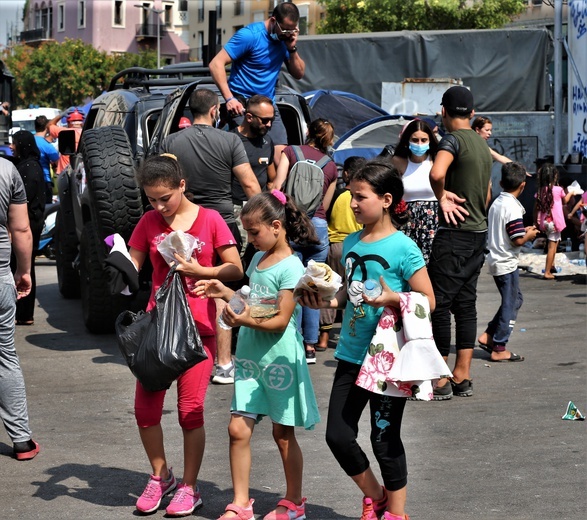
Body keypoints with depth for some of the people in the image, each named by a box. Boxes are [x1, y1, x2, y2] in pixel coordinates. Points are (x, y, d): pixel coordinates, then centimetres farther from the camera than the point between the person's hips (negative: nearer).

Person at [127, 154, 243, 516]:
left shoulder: (210, 220, -4)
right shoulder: (149, 222, 5)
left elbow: (236, 269, -4)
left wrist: (200, 270, -18)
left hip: (198, 326, -3)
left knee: (191, 410, 0)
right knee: (145, 406, 1)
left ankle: (190, 487, 13)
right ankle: (161, 476, 22)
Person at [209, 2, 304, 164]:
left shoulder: (285, 39, 4)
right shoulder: (249, 35, -15)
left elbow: (299, 74, 10)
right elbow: (216, 64, -17)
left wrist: (292, 49, -8)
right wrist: (229, 99, -23)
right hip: (242, 104, -6)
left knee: (280, 159, -6)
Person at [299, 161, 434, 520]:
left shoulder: (403, 248, -13)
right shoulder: (351, 243, 7)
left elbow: (428, 300, -12)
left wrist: (392, 298, -26)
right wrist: (328, 301, 0)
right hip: (352, 355, 7)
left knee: (385, 439, 4)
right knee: (338, 435, 6)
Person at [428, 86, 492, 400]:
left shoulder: (453, 140, -13)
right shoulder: (482, 143, 14)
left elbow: (436, 173, -33)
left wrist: (441, 196, -16)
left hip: (454, 233, -8)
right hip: (479, 232, 8)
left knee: (440, 303, -4)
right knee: (466, 303, 11)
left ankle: (441, 382, -3)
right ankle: (462, 378, 13)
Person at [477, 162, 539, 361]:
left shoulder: (496, 203, 8)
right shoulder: (513, 207, -19)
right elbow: (518, 240, -22)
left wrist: (523, 231, 15)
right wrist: (529, 235, -3)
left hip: (496, 261, 9)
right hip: (507, 263, -9)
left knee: (515, 299, 19)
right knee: (511, 304, 2)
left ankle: (488, 336, 16)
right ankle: (499, 349, 5)